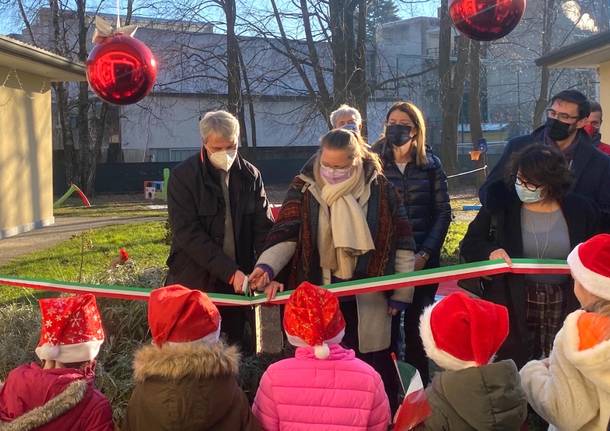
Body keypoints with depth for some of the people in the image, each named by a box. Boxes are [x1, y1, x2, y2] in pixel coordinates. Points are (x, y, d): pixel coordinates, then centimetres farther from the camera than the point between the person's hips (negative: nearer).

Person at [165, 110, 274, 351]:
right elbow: (188, 234, -14)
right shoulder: (183, 177, -6)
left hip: (239, 282, 3)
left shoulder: (251, 176, 5)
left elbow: (264, 228, 2)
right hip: (195, 283, -3)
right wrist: (230, 272, -21)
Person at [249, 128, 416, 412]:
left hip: (368, 301, -1)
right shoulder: (304, 188, -1)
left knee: (377, 370, 8)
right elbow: (286, 235, -7)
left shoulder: (379, 189, -3)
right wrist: (267, 266, -26)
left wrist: (401, 293, 0)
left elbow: (402, 242, 1)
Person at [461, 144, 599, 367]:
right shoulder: (501, 206, 0)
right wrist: (490, 251, -14)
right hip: (513, 306, 0)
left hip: (564, 307, 1)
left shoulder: (580, 210, 2)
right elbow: (470, 244, 6)